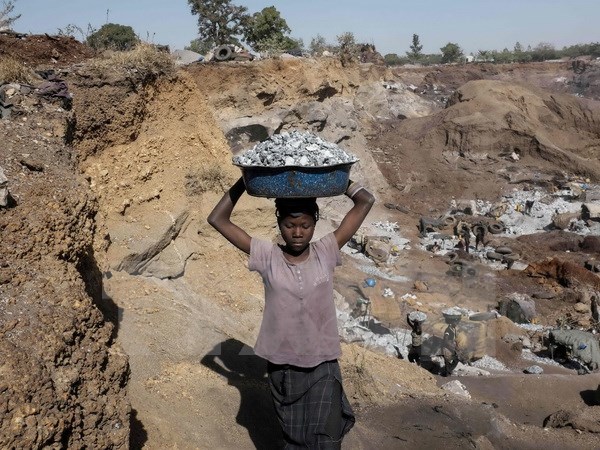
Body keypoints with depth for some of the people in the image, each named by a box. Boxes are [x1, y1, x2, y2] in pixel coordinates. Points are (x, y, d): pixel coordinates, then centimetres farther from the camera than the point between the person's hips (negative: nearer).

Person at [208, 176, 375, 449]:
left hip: (323, 365, -1)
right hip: (282, 366, 1)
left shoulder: (326, 252, -7)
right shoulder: (268, 257, -8)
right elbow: (217, 219, -9)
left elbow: (366, 202, -8)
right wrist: (245, 180, -11)